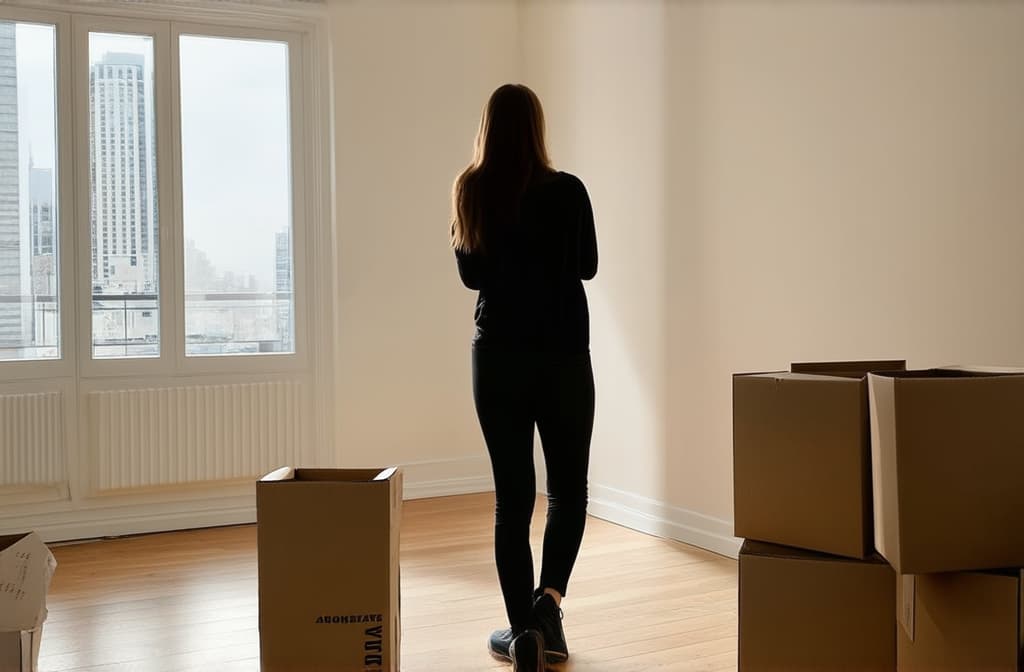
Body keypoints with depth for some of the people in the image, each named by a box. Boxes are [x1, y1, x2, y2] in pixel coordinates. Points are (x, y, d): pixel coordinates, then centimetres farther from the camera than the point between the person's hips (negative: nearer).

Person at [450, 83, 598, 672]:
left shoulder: (470, 193, -1)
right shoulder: (567, 191, -9)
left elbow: (471, 275, 9)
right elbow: (589, 266, 6)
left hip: (497, 357, 2)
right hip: (563, 357, -2)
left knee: (512, 495, 7)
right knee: (568, 487, 13)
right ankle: (549, 598, -7)